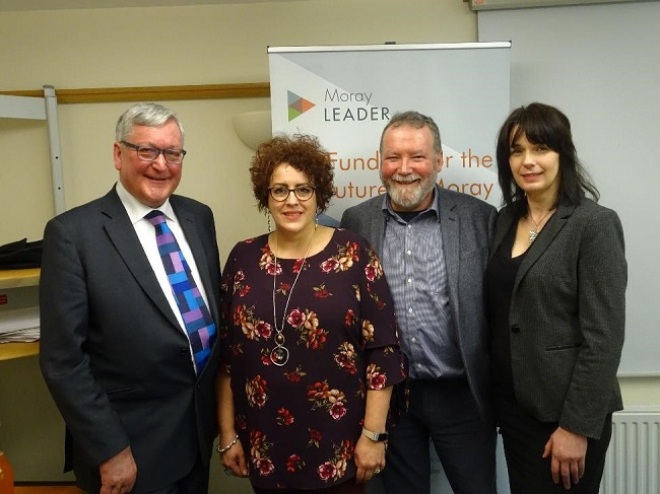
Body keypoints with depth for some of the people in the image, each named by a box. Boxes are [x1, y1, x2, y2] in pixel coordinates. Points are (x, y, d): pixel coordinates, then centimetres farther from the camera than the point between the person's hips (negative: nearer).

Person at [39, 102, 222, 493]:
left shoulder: (199, 217, 2)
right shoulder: (73, 232, -15)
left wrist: (221, 399, 11)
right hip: (134, 445, -5)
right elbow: (63, 359, -15)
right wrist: (110, 451, -15)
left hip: (201, 424, 6)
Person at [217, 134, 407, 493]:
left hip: (338, 444, -2)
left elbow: (382, 351, -8)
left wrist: (373, 434, -9)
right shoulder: (243, 258, 0)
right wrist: (228, 433, 5)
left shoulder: (353, 254, -8)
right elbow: (226, 353, 4)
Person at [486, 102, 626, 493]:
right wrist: (496, 398, 10)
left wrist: (576, 426, -17)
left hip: (563, 411, -6)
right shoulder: (506, 219, 6)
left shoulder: (595, 225, -13)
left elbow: (603, 337, -16)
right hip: (513, 404, 6)